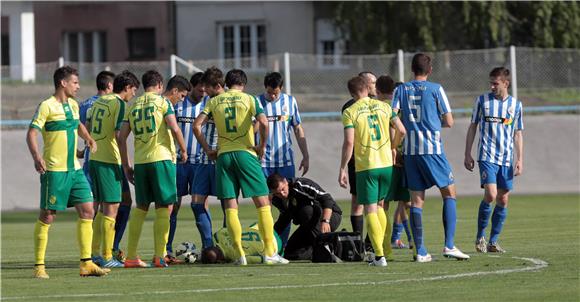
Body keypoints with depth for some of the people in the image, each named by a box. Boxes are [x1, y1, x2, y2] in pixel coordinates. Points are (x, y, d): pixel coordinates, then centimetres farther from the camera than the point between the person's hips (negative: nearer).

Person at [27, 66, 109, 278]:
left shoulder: (73, 105, 14)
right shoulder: (47, 106, -10)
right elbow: (31, 133, -15)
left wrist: (89, 139, 16)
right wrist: (36, 156, -31)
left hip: (75, 169, 8)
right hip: (55, 171, -8)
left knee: (87, 211, 2)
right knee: (47, 216, -4)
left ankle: (86, 264, 6)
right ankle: (39, 266, 3)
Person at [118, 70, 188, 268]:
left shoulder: (133, 106, 12)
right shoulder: (162, 102, -1)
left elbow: (122, 138, 9)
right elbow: (174, 128, -12)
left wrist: (126, 166, 16)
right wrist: (183, 150, 3)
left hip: (140, 162, 5)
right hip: (161, 158, -5)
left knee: (141, 207, 14)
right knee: (164, 207, 1)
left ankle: (131, 256, 13)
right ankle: (159, 256, -7)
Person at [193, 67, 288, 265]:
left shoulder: (214, 101, 10)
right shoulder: (248, 99, 3)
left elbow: (196, 126, 0)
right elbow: (263, 122, -13)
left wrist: (208, 150, 8)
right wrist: (262, 146, -1)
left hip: (223, 155, 2)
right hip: (245, 153, -2)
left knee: (230, 207, 4)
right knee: (263, 203, 2)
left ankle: (240, 255, -1)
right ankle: (270, 253, -3)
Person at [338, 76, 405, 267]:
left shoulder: (350, 112, -6)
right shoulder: (383, 106, 5)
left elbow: (349, 142, -13)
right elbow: (401, 130, 5)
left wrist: (342, 169, -6)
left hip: (365, 166, -4)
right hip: (386, 164, 4)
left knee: (370, 210, 0)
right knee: (379, 205, 21)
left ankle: (379, 256, -7)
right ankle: (381, 248, 18)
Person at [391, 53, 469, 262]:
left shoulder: (401, 90, 7)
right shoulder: (436, 89, -2)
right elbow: (449, 122, -1)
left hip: (410, 151, 3)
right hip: (432, 149, -3)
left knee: (416, 200, 5)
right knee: (449, 194, 6)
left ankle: (420, 251, 1)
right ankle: (449, 245, -5)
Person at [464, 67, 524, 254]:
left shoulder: (516, 105, 8)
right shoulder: (482, 101, 3)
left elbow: (518, 134, 12)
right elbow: (472, 127, 9)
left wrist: (520, 159, 5)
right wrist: (467, 154, 4)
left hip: (507, 159, 3)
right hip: (487, 156, -3)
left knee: (503, 200, 2)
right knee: (490, 195, -17)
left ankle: (493, 242, 11)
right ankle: (480, 237, -2)